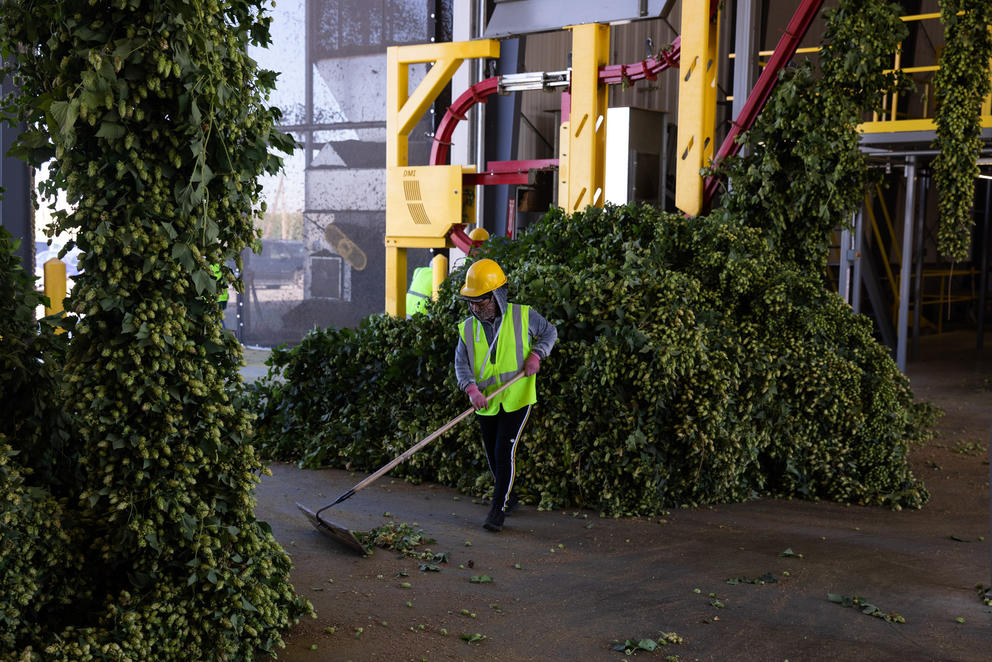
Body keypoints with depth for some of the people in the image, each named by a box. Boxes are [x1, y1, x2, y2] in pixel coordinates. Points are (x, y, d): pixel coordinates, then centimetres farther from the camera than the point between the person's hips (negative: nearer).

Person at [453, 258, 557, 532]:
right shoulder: (467, 328, -2)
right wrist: (471, 388, -25)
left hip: (516, 399, -4)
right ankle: (508, 497, 36)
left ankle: (498, 510, -3)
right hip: (486, 404, 4)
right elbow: (461, 364, -6)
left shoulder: (523, 316, -9)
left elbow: (550, 332, 8)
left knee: (505, 453, -12)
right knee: (493, 457, 13)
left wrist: (536, 355, -10)